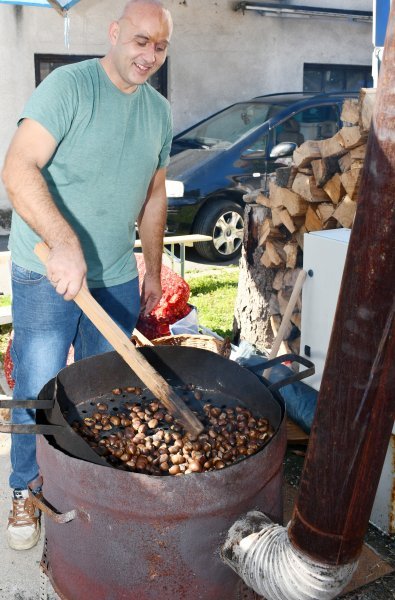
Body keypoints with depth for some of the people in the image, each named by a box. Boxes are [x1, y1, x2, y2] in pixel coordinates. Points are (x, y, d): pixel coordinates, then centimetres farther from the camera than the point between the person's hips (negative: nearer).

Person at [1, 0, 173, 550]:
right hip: (47, 273, -5)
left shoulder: (159, 111, 10)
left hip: (117, 278, 5)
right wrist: (65, 243, -34)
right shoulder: (69, 85, -11)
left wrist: (153, 270, 16)